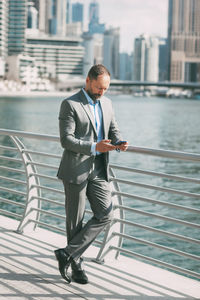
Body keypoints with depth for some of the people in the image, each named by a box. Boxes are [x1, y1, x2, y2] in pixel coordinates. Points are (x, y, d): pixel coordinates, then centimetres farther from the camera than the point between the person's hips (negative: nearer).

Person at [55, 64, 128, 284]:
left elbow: (113, 130, 17)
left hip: (98, 170, 6)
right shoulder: (70, 105, -9)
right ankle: (76, 265, 17)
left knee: (105, 214, -5)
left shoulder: (106, 103, 12)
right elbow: (66, 139, -15)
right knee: (75, 221, 3)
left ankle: (68, 253, 2)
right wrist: (94, 147, -25)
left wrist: (119, 142, -7)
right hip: (75, 170, -6)